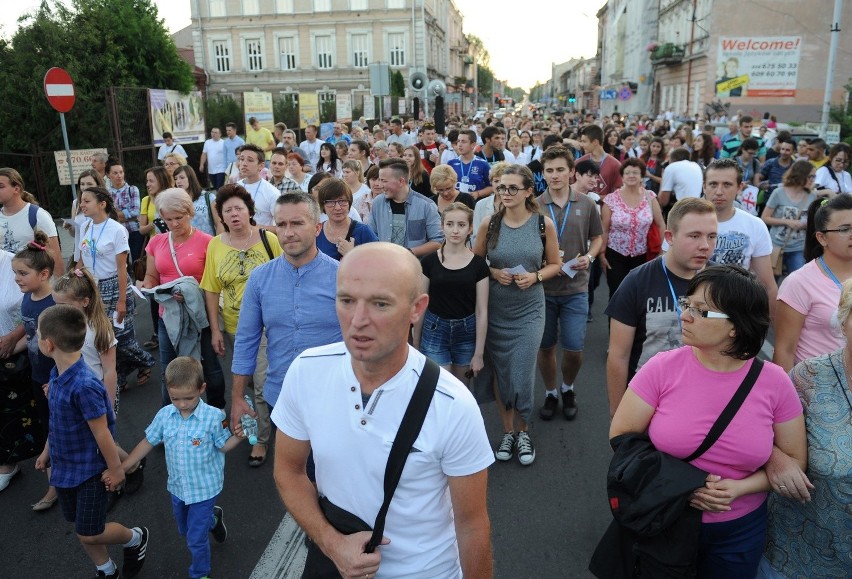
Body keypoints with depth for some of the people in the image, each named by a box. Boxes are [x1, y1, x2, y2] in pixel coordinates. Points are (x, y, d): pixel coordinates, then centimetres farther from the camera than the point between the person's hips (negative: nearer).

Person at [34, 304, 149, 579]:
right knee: (81, 529, 20)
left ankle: (136, 538, 30)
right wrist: (47, 451, 21)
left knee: (89, 533, 3)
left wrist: (115, 469, -14)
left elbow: (101, 433, -23)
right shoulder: (57, 374, -4)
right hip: (64, 466, 8)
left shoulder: (84, 386, -32)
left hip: (88, 469, -8)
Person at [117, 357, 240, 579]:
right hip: (177, 488, 5)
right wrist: (120, 469, 1)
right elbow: (147, 443, 1)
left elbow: (224, 445, -11)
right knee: (185, 531, 27)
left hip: (204, 488, -5)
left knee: (196, 538, 5)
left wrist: (240, 435, -30)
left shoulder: (213, 417, -22)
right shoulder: (164, 415, -11)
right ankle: (213, 519, 57)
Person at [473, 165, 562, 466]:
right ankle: (507, 431, 29)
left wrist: (535, 276, -14)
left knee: (522, 376, -3)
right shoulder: (489, 224, -2)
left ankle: (523, 432, 22)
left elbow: (555, 264, 5)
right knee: (501, 374, 10)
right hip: (495, 309, 2)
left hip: (529, 309, -1)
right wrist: (494, 272, -13)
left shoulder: (543, 223, -4)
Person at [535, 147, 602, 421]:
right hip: (542, 287, 0)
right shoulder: (534, 206, -4)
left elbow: (597, 238, 11)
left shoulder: (586, 204, 0)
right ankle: (550, 393, 33)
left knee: (573, 349, 2)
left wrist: (590, 257, -8)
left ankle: (568, 389, 32)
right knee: (545, 346, 10)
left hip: (575, 288, 0)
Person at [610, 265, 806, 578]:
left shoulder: (774, 382, -12)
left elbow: (794, 459, -2)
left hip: (739, 530, 1)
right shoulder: (662, 368, -17)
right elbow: (621, 435, -11)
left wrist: (739, 488, -18)